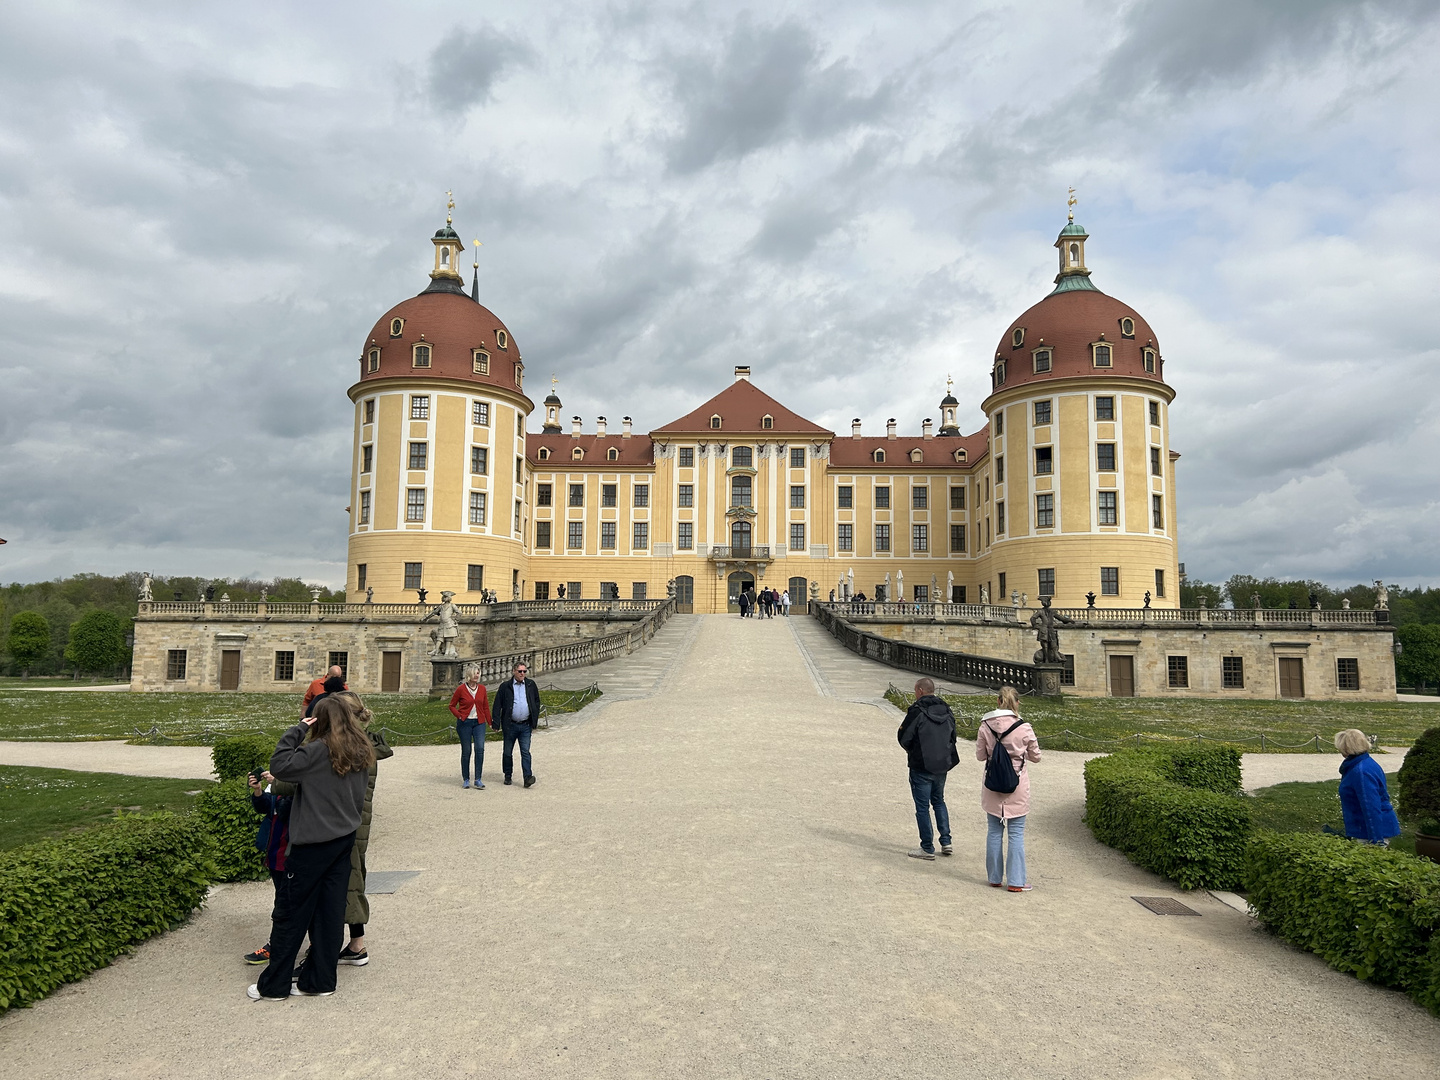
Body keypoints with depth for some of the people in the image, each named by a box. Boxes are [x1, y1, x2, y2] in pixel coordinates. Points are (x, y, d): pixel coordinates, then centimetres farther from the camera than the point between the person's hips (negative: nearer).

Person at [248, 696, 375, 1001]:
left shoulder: (319, 750, -17)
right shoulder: (359, 753, 5)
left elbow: (280, 766, -21)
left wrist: (297, 730, -16)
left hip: (312, 843, -7)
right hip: (344, 839, 7)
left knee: (290, 911, 6)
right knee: (330, 910, 10)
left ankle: (273, 985, 15)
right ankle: (320, 980, 17)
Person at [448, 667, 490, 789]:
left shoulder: (482, 688, 6)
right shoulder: (461, 689, -4)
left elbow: (486, 706, 13)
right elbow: (452, 705, 6)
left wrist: (490, 722, 12)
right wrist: (459, 716, -7)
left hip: (479, 722, 2)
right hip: (464, 723, -2)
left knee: (480, 748, -12)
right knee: (466, 751, 3)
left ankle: (478, 779, -6)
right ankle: (465, 779, 16)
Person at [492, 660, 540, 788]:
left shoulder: (531, 685, 6)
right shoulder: (505, 686, -2)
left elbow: (537, 704, 13)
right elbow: (497, 706, -1)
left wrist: (534, 723, 8)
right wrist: (496, 724, -6)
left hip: (525, 726, 1)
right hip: (510, 725, 0)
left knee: (525, 752, -6)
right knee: (507, 752, 10)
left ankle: (528, 778, -11)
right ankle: (508, 776, 26)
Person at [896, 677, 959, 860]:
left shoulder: (917, 711, -16)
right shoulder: (946, 711, 3)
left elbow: (903, 738, -13)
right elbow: (952, 737, 10)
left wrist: (910, 750, 7)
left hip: (921, 767, -6)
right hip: (942, 765, 6)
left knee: (922, 807, 4)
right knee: (939, 801, 22)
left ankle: (927, 848, 9)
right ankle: (946, 842, 19)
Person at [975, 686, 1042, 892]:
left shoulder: (985, 726, -7)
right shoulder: (1024, 728, -12)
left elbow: (980, 756, 1)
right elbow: (1035, 756, 0)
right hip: (1017, 785, -2)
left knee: (994, 831, 13)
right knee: (1016, 833, 7)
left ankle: (995, 877, 21)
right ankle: (1015, 881, 11)